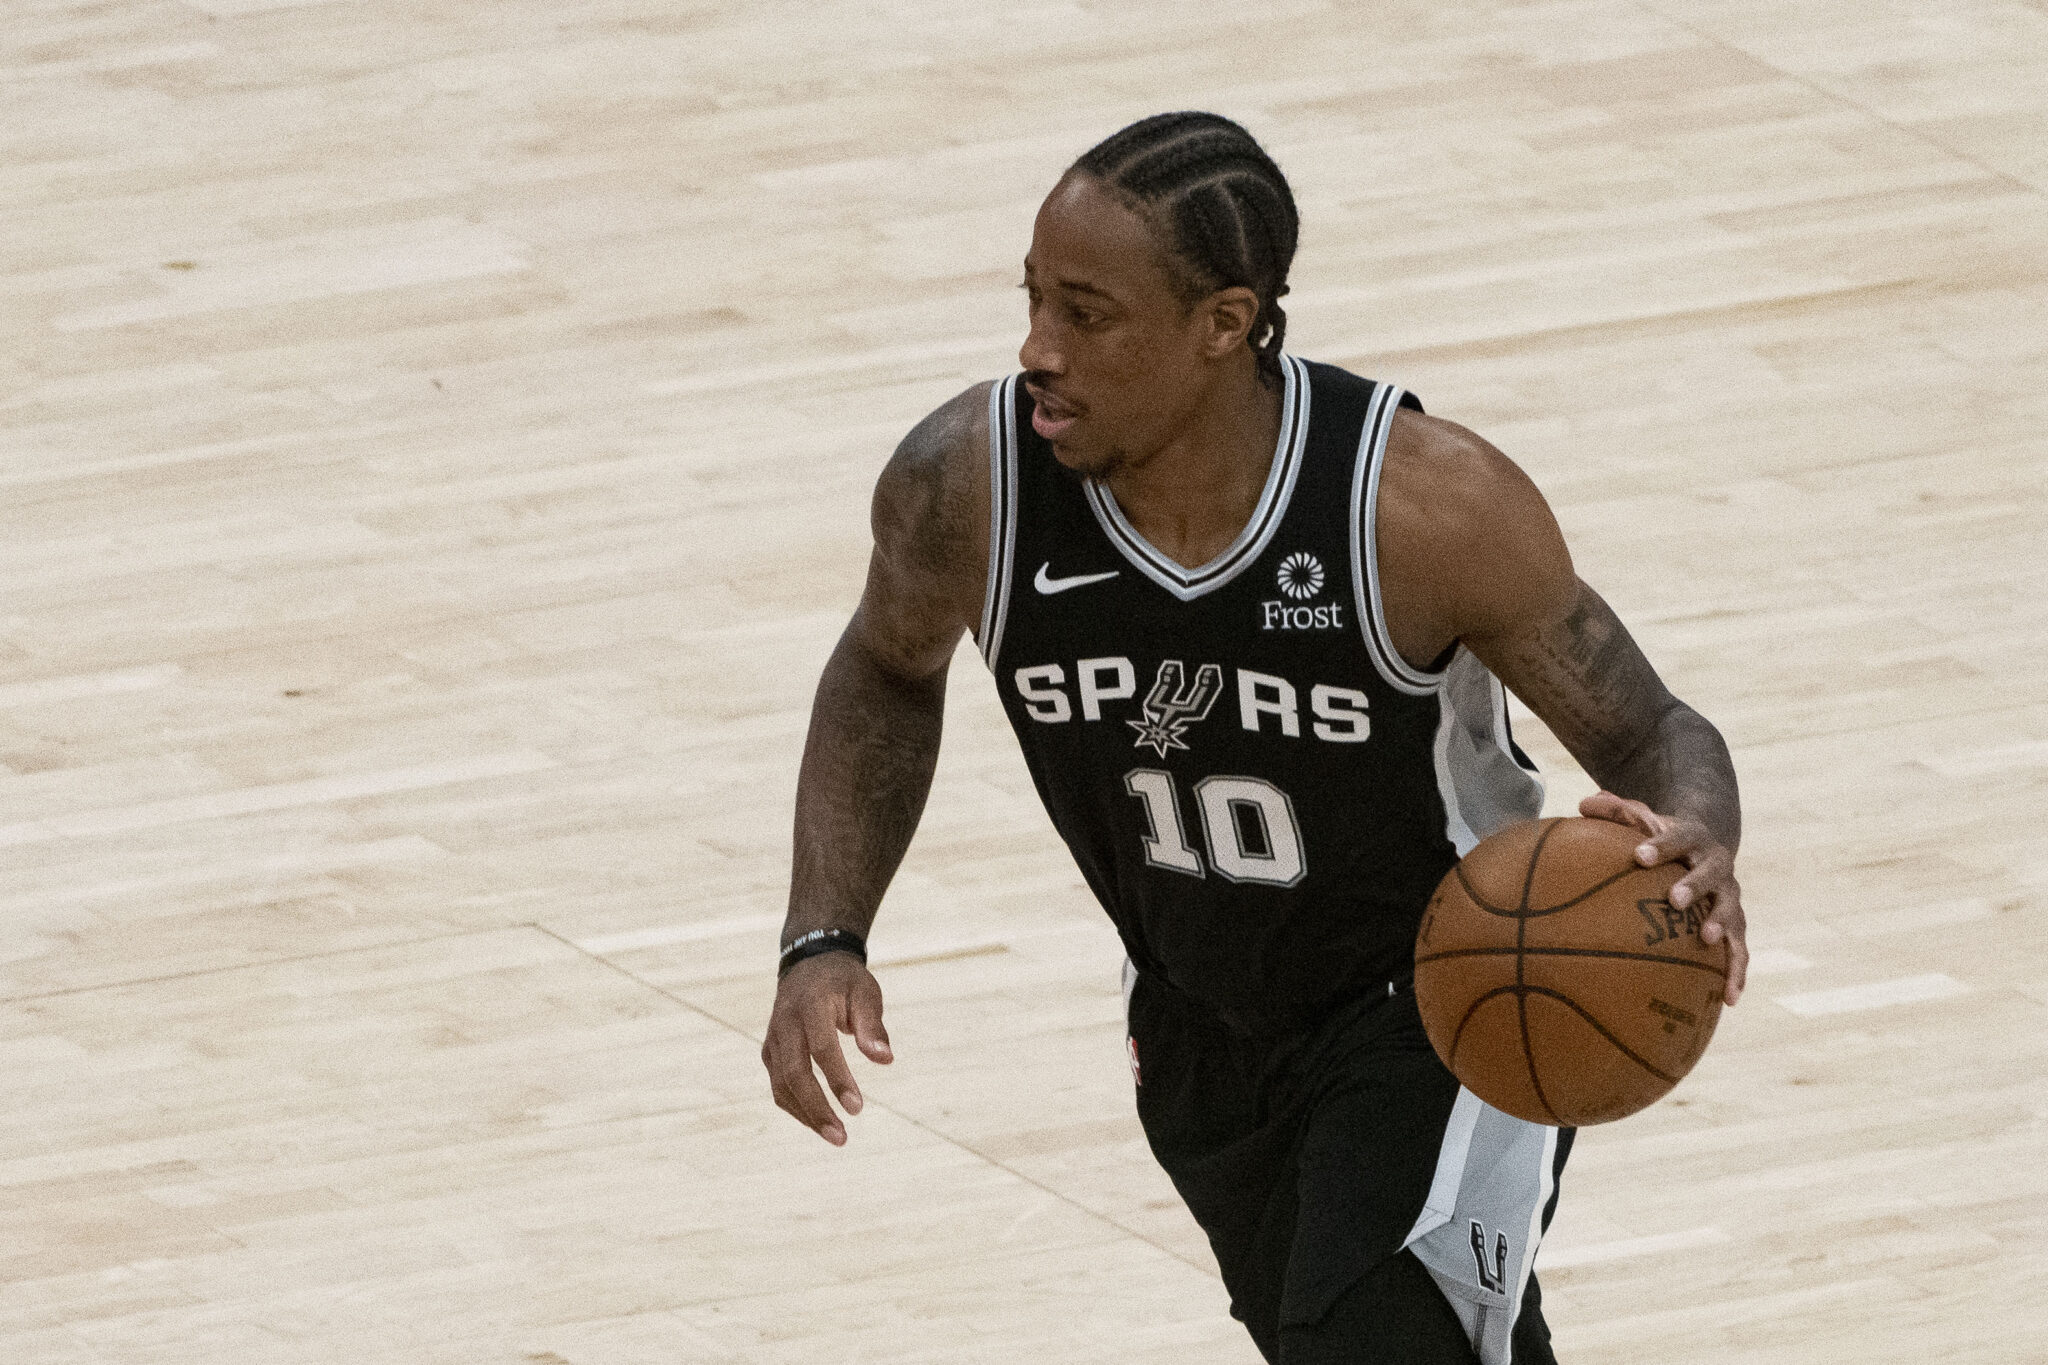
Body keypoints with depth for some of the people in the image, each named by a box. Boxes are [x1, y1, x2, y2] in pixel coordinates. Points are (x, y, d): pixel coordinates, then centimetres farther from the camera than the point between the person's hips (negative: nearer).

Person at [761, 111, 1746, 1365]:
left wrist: (1696, 847, -42)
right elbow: (889, 673, 2)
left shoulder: (1426, 504, -32)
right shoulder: (968, 483, -22)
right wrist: (826, 941, -9)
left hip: (1445, 1015, -5)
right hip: (1201, 1033, 5)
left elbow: (1651, 737, -19)